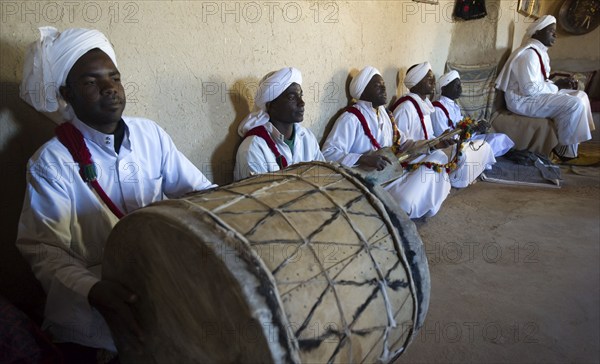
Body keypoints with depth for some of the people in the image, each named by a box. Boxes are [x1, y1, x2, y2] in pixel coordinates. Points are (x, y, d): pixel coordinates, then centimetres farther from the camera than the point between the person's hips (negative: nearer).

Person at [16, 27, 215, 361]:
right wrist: (92, 290, -30)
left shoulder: (151, 134, 3)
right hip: (99, 288, -3)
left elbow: (199, 189, 3)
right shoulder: (51, 163, -7)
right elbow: (44, 248, -11)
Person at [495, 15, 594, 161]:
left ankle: (566, 146, 7)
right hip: (522, 99, -11)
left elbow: (539, 82, 18)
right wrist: (556, 86, -15)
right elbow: (530, 89, -27)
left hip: (532, 94, 11)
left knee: (580, 96, 7)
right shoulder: (529, 53, -19)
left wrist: (559, 83, 1)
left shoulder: (538, 51, 13)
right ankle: (565, 150, -5)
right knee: (574, 104, -20)